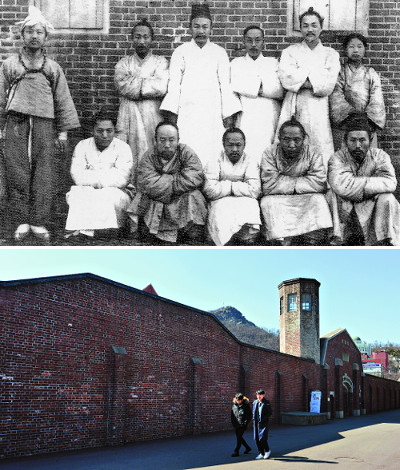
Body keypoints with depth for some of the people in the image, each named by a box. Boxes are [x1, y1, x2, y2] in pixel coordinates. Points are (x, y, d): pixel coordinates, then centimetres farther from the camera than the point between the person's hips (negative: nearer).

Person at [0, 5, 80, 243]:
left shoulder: (53, 68, 11)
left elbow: (63, 101, 10)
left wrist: (63, 131, 4)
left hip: (44, 125, 0)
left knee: (44, 176, -4)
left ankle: (39, 222, 0)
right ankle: (21, 222, 2)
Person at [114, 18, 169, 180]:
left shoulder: (160, 62, 11)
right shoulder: (124, 63, 16)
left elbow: (161, 88, -9)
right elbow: (122, 85, -4)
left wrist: (134, 83, -3)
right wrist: (150, 82, -4)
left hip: (153, 119, -1)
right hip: (128, 119, 1)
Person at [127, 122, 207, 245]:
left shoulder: (187, 154, -4)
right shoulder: (148, 157, -3)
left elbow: (193, 180, -22)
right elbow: (148, 185, -20)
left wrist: (163, 181, -16)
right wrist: (176, 179, -17)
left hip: (182, 204, -1)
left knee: (193, 196, -29)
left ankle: (195, 243, -18)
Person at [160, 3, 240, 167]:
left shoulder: (219, 52, 12)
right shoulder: (181, 52, 10)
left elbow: (225, 84, 9)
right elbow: (174, 83, 5)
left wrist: (228, 113, 1)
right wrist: (172, 113, -4)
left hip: (212, 112, 1)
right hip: (187, 113, -1)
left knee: (212, 152, -6)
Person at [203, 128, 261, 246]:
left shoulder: (251, 162, 4)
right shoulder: (215, 161, 2)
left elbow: (255, 191, -14)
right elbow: (210, 191, -14)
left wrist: (229, 186, -9)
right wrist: (237, 186, -8)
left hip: (245, 204, 1)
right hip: (220, 204, -1)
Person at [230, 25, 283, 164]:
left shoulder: (273, 63, 19)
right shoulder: (236, 63, 19)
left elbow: (280, 91, 4)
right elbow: (236, 86, 0)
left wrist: (258, 89, -2)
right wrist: (264, 87, -3)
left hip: (268, 119, 1)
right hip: (245, 119, 0)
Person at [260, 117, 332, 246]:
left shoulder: (313, 154, -3)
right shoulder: (270, 154, -6)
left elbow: (320, 183, -17)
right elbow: (269, 186, -18)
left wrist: (286, 183, -15)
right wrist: (300, 182, -12)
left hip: (305, 202, 1)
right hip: (278, 202, -1)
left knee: (318, 200, -27)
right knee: (268, 202, -31)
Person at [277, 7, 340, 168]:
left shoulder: (330, 54, 15)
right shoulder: (290, 51, 16)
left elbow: (328, 85, -1)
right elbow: (286, 79, -3)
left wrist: (300, 79, -4)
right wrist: (317, 74, -4)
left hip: (318, 111, 0)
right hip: (293, 110, 0)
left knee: (320, 153, -8)